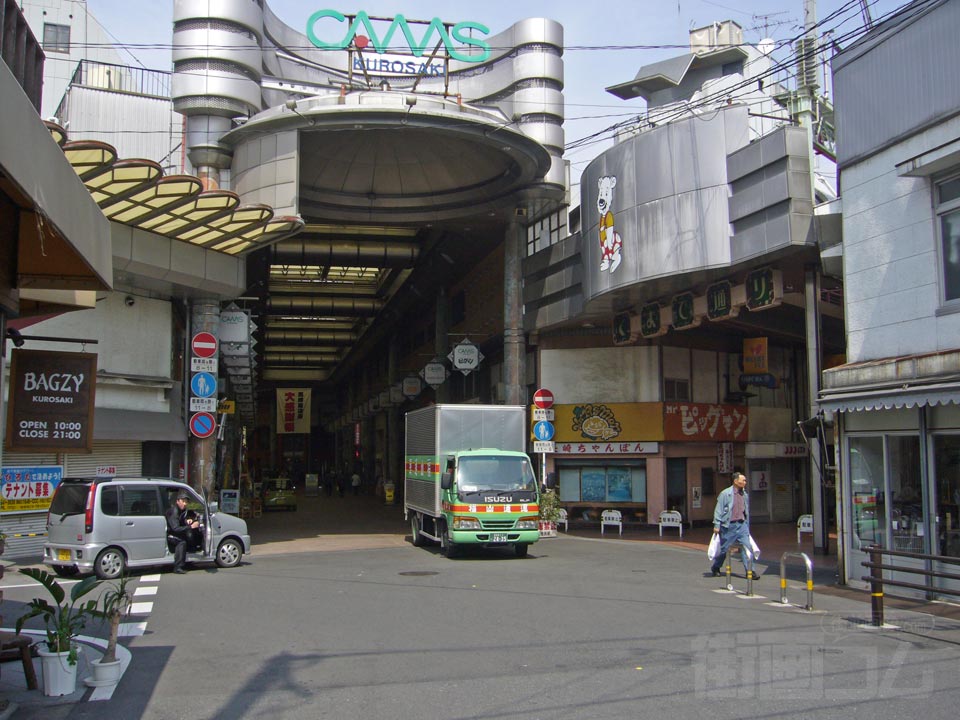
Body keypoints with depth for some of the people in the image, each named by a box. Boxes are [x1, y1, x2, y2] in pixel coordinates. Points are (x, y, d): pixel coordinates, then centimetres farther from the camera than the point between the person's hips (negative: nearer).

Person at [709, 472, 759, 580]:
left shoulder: (745, 495, 10)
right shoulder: (725, 494, -7)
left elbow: (747, 511, 19)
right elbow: (718, 510, -6)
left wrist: (747, 526, 19)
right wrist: (716, 525, -10)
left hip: (742, 524, 5)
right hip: (729, 525, -4)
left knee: (747, 547, -6)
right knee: (724, 548, 6)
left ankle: (750, 571, -3)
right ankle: (715, 568, 27)